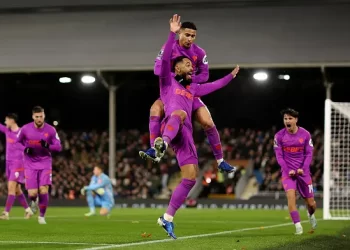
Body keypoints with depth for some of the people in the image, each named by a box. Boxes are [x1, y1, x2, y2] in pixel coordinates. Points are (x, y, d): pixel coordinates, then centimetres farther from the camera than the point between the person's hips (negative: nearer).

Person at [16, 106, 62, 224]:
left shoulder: (51, 130, -7)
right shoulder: (25, 129, -7)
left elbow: (58, 147, -3)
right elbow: (17, 142, 8)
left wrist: (47, 146, -24)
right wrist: (25, 149, -13)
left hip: (45, 164, 0)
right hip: (30, 165, 0)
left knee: (43, 191, -14)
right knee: (32, 193, -8)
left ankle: (42, 216, 7)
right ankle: (34, 201, 32)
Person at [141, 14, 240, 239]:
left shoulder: (192, 88, 32)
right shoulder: (168, 81, 13)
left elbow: (213, 86, 46)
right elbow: (165, 59, -2)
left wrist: (231, 76, 49)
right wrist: (173, 34, -10)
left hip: (186, 135, 7)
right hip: (171, 129, -7)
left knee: (191, 178, 1)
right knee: (180, 113, -43)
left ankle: (168, 218, 8)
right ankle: (162, 144, -76)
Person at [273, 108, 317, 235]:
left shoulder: (305, 134, -3)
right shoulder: (279, 136, -4)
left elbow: (309, 154, 0)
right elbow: (279, 156, -2)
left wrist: (303, 169, -15)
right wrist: (288, 170, -14)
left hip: (303, 171, 1)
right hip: (288, 171, -1)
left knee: (310, 203, 5)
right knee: (291, 195, -25)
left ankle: (311, 215, 43)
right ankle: (298, 226, -21)